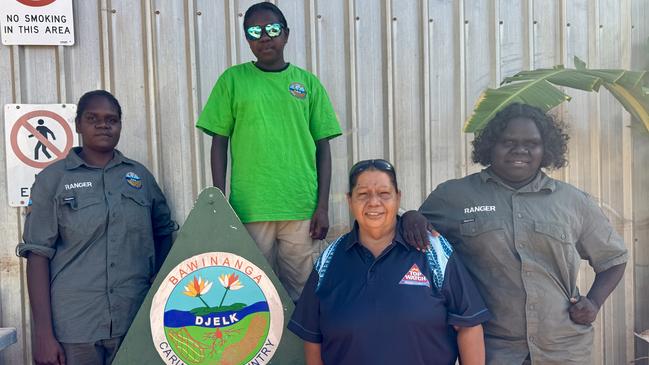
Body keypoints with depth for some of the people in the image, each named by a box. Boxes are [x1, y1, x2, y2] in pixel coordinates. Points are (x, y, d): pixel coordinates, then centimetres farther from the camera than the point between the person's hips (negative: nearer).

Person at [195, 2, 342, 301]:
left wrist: (323, 206, 1)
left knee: (301, 291, 7)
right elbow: (219, 144, 6)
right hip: (250, 207, 0)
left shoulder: (308, 83, 8)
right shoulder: (232, 80, 6)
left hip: (302, 208, 1)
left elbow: (322, 147, 8)